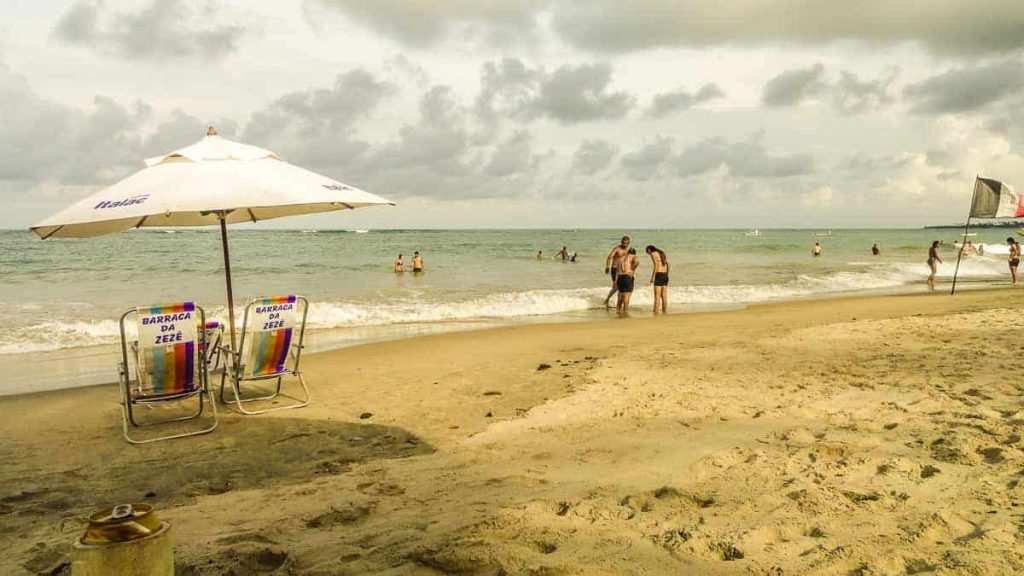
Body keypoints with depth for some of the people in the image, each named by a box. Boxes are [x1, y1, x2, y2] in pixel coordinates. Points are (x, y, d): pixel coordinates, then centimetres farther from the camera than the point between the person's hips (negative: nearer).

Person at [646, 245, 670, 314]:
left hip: (659, 275, -7)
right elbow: (668, 265, 16)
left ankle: (656, 313, -6)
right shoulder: (662, 253, 20)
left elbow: (656, 265, -15)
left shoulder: (653, 254, -2)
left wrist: (652, 277, -14)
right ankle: (665, 313, 10)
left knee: (657, 297, -6)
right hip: (665, 275, 7)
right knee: (664, 297, 9)